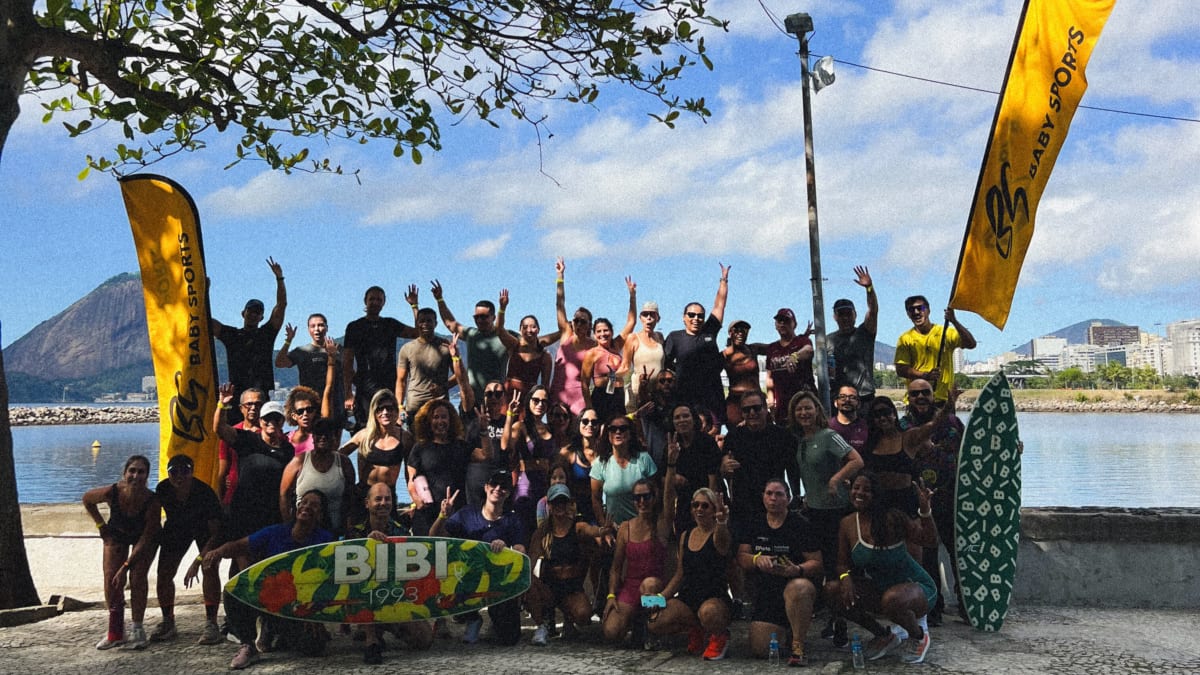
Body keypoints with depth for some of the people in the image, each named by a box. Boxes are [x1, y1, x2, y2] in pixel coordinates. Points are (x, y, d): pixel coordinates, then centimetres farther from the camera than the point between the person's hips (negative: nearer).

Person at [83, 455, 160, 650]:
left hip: (142, 537, -2)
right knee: (111, 579, -8)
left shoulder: (152, 501, -37)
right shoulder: (112, 492, -33)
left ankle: (137, 630, -5)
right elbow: (87, 499, -7)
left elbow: (146, 539, -29)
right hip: (117, 535, 2)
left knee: (138, 577, -16)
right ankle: (115, 632, 5)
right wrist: (100, 524, -7)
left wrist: (126, 566, -31)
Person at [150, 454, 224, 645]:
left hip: (204, 527, -4)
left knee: (210, 569, -23)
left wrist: (197, 562, -41)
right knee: (164, 574, -4)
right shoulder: (163, 489, -25)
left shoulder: (205, 493, -36)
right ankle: (168, 623, 14)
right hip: (177, 527, 4)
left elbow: (215, 533, -34)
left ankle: (211, 624, -18)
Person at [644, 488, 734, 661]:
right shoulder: (685, 536, 13)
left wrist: (721, 524, -56)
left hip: (715, 598, -6)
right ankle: (696, 629, 10)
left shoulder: (719, 535, -5)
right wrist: (661, 596, 1)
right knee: (654, 623, -20)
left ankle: (719, 635, -3)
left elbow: (722, 542, -32)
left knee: (708, 612, -41)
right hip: (687, 598, 6)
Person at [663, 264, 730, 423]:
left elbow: (719, 305, 15)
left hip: (712, 397, 2)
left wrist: (724, 280, 18)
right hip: (685, 397, -2)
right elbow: (664, 363, 8)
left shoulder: (709, 332, 11)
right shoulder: (675, 337, 6)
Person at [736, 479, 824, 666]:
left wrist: (797, 570, -26)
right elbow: (741, 558, 4)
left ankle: (798, 646, -21)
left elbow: (817, 563, -6)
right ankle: (786, 631, 26)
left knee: (799, 588, -41)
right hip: (765, 592, 4)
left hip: (795, 582, -3)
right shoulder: (754, 524, 9)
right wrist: (757, 559, -17)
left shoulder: (800, 524, -3)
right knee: (759, 651, -8)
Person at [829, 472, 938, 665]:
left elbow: (928, 539, -21)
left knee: (892, 599, -39)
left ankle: (919, 636, -1)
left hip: (916, 587, -6)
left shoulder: (891, 518, -19)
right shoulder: (847, 524, -3)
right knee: (833, 588, -13)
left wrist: (924, 510, -36)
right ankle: (885, 637, 6)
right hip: (879, 589, 6)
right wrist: (845, 577, -21)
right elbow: (843, 563, 2)